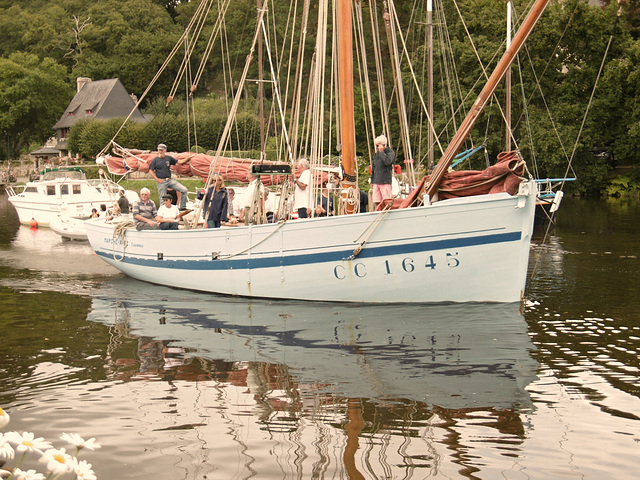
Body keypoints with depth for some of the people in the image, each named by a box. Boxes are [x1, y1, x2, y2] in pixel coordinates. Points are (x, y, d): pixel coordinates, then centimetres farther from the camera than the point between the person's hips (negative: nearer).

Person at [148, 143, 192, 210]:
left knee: (184, 190, -8)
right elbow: (150, 171, 1)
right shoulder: (155, 160, -1)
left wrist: (189, 157, 6)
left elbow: (179, 162, 14)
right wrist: (157, 179, -10)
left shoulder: (169, 158, 7)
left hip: (170, 180, 3)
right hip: (161, 182, -3)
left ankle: (182, 207, 2)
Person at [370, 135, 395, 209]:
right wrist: (372, 181, 19)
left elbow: (387, 161, -22)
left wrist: (381, 151, -13)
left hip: (385, 182, -6)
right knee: (376, 202, 2)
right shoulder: (376, 154, 17)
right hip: (376, 182, 6)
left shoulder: (390, 153, -1)